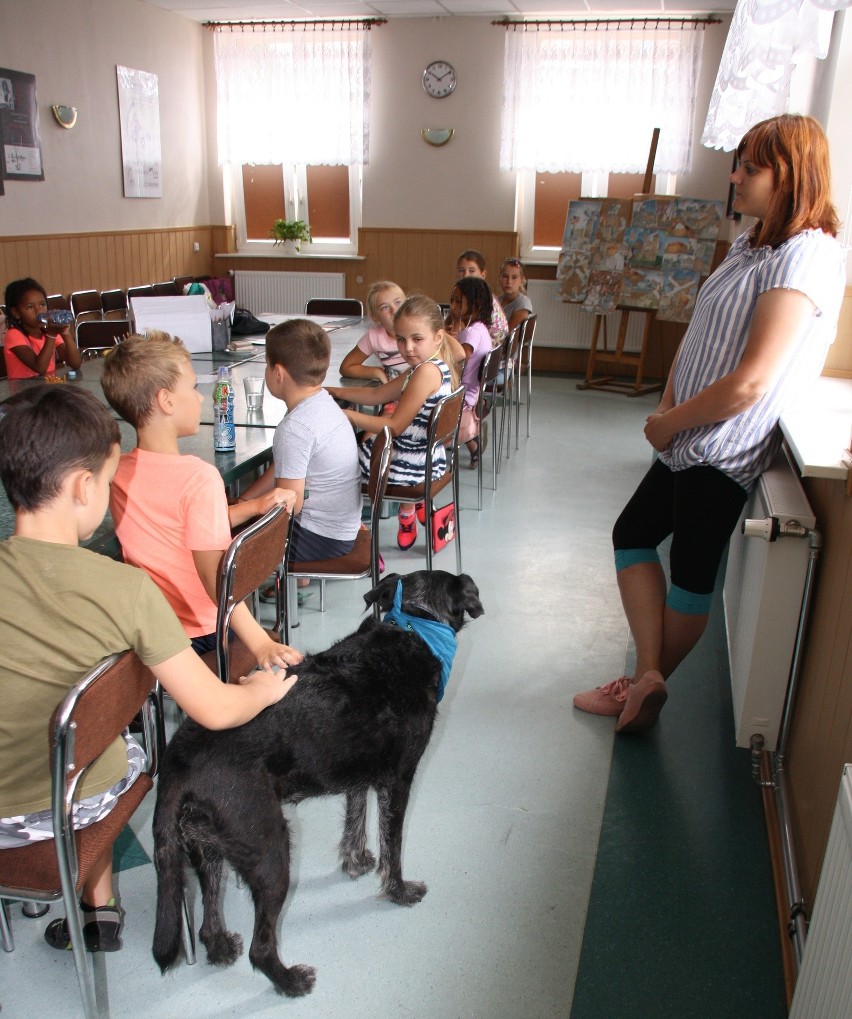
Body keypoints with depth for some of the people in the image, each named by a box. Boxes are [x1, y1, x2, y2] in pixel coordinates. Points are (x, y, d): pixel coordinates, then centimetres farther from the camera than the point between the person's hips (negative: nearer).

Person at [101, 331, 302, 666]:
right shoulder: (199, 477, -26)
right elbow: (213, 575, -29)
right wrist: (261, 644, -31)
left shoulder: (118, 473, -4)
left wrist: (254, 507, 1)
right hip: (202, 632, -6)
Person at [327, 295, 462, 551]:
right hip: (427, 459, 9)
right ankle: (408, 512, 32)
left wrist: (348, 415, -17)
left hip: (408, 465, -9)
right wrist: (334, 392, 11)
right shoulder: (437, 367, 4)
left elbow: (395, 426, -23)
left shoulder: (427, 371, -25)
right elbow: (377, 396, 12)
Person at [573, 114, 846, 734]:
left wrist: (668, 424, -13)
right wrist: (670, 403, -1)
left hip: (724, 451, -10)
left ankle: (648, 684, 21)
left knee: (692, 572, 4)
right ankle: (648, 675, 20)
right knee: (633, 533, 14)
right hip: (694, 442, 10)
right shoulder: (753, 245, 11)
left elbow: (748, 384, -26)